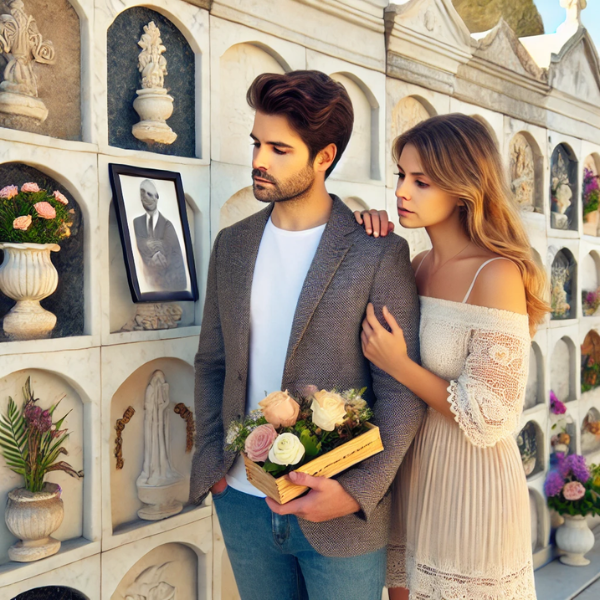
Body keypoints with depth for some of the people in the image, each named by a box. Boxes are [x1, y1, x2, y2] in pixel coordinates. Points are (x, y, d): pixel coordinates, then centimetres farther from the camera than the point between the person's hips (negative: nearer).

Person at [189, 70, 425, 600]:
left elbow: (402, 392, -9)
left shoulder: (379, 254, -10)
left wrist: (358, 491, -18)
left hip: (342, 516, -4)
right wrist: (212, 459, 1)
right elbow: (211, 362, 11)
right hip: (241, 501, 4)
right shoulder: (232, 245, 5)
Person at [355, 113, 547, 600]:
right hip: (410, 477, 7)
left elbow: (490, 420, -21)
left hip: (470, 489, -7)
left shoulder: (498, 276, -20)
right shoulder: (419, 266, 1)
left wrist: (397, 364, -18)